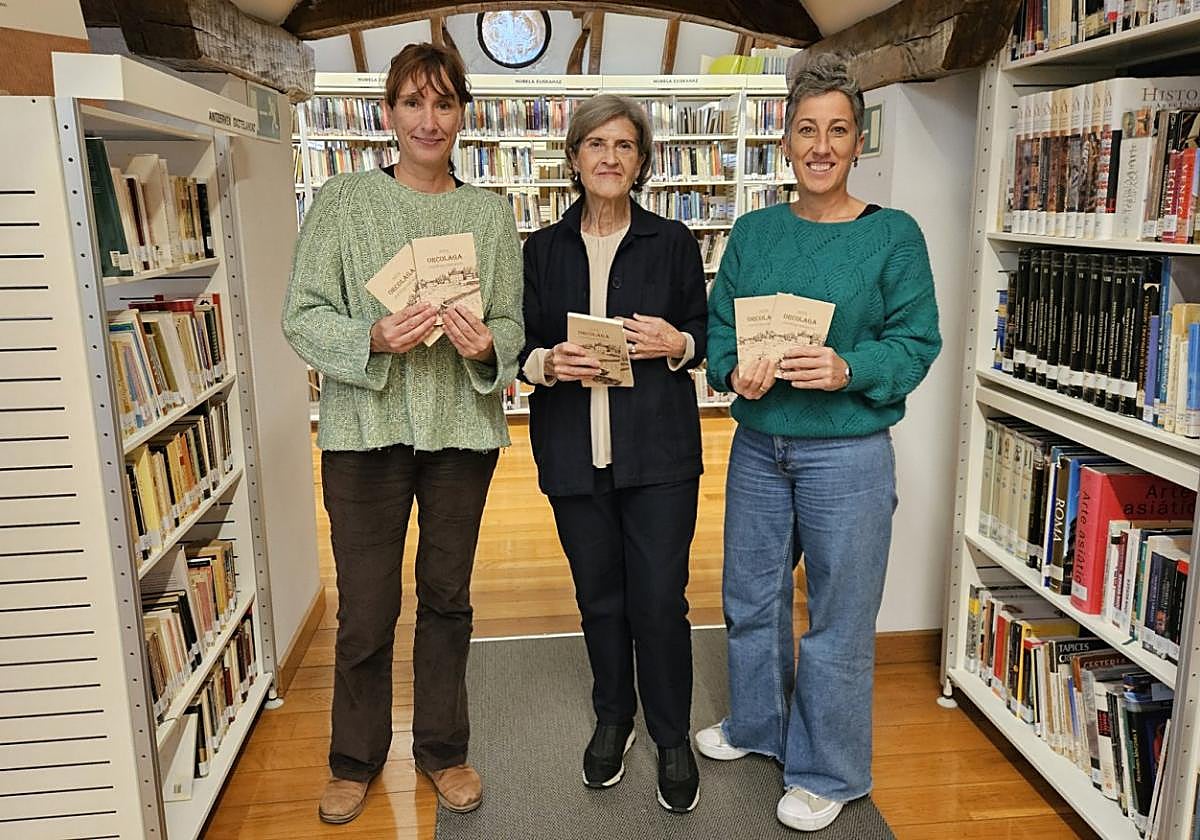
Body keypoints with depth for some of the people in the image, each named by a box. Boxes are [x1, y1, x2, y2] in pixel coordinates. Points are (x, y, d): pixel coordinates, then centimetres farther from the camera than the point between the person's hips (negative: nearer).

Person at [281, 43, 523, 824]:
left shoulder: (491, 213, 6)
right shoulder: (345, 200, -1)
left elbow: (513, 323, 7)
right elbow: (303, 315, -4)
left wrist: (488, 345, -15)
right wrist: (372, 339, -21)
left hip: (463, 428, 2)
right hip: (367, 430, -2)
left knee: (447, 597, 14)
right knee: (367, 609, 6)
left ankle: (443, 747, 34)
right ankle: (356, 759, 30)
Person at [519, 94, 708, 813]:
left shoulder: (674, 243, 4)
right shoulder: (544, 249, 7)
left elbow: (705, 335, 8)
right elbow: (524, 345, 8)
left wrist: (676, 344, -13)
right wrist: (546, 362, -14)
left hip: (658, 452, -1)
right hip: (574, 451, 2)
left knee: (660, 599, -2)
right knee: (599, 596, 12)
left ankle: (673, 737, 21)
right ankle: (613, 718, 35)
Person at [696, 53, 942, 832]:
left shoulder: (894, 234, -5)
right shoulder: (754, 231, 5)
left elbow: (917, 342, -8)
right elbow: (717, 326, 5)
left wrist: (849, 370, -25)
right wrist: (735, 371, -15)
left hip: (848, 454, -4)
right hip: (758, 446, 5)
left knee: (838, 617, 7)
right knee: (751, 599, 19)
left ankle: (827, 772, 28)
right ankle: (756, 724, 43)